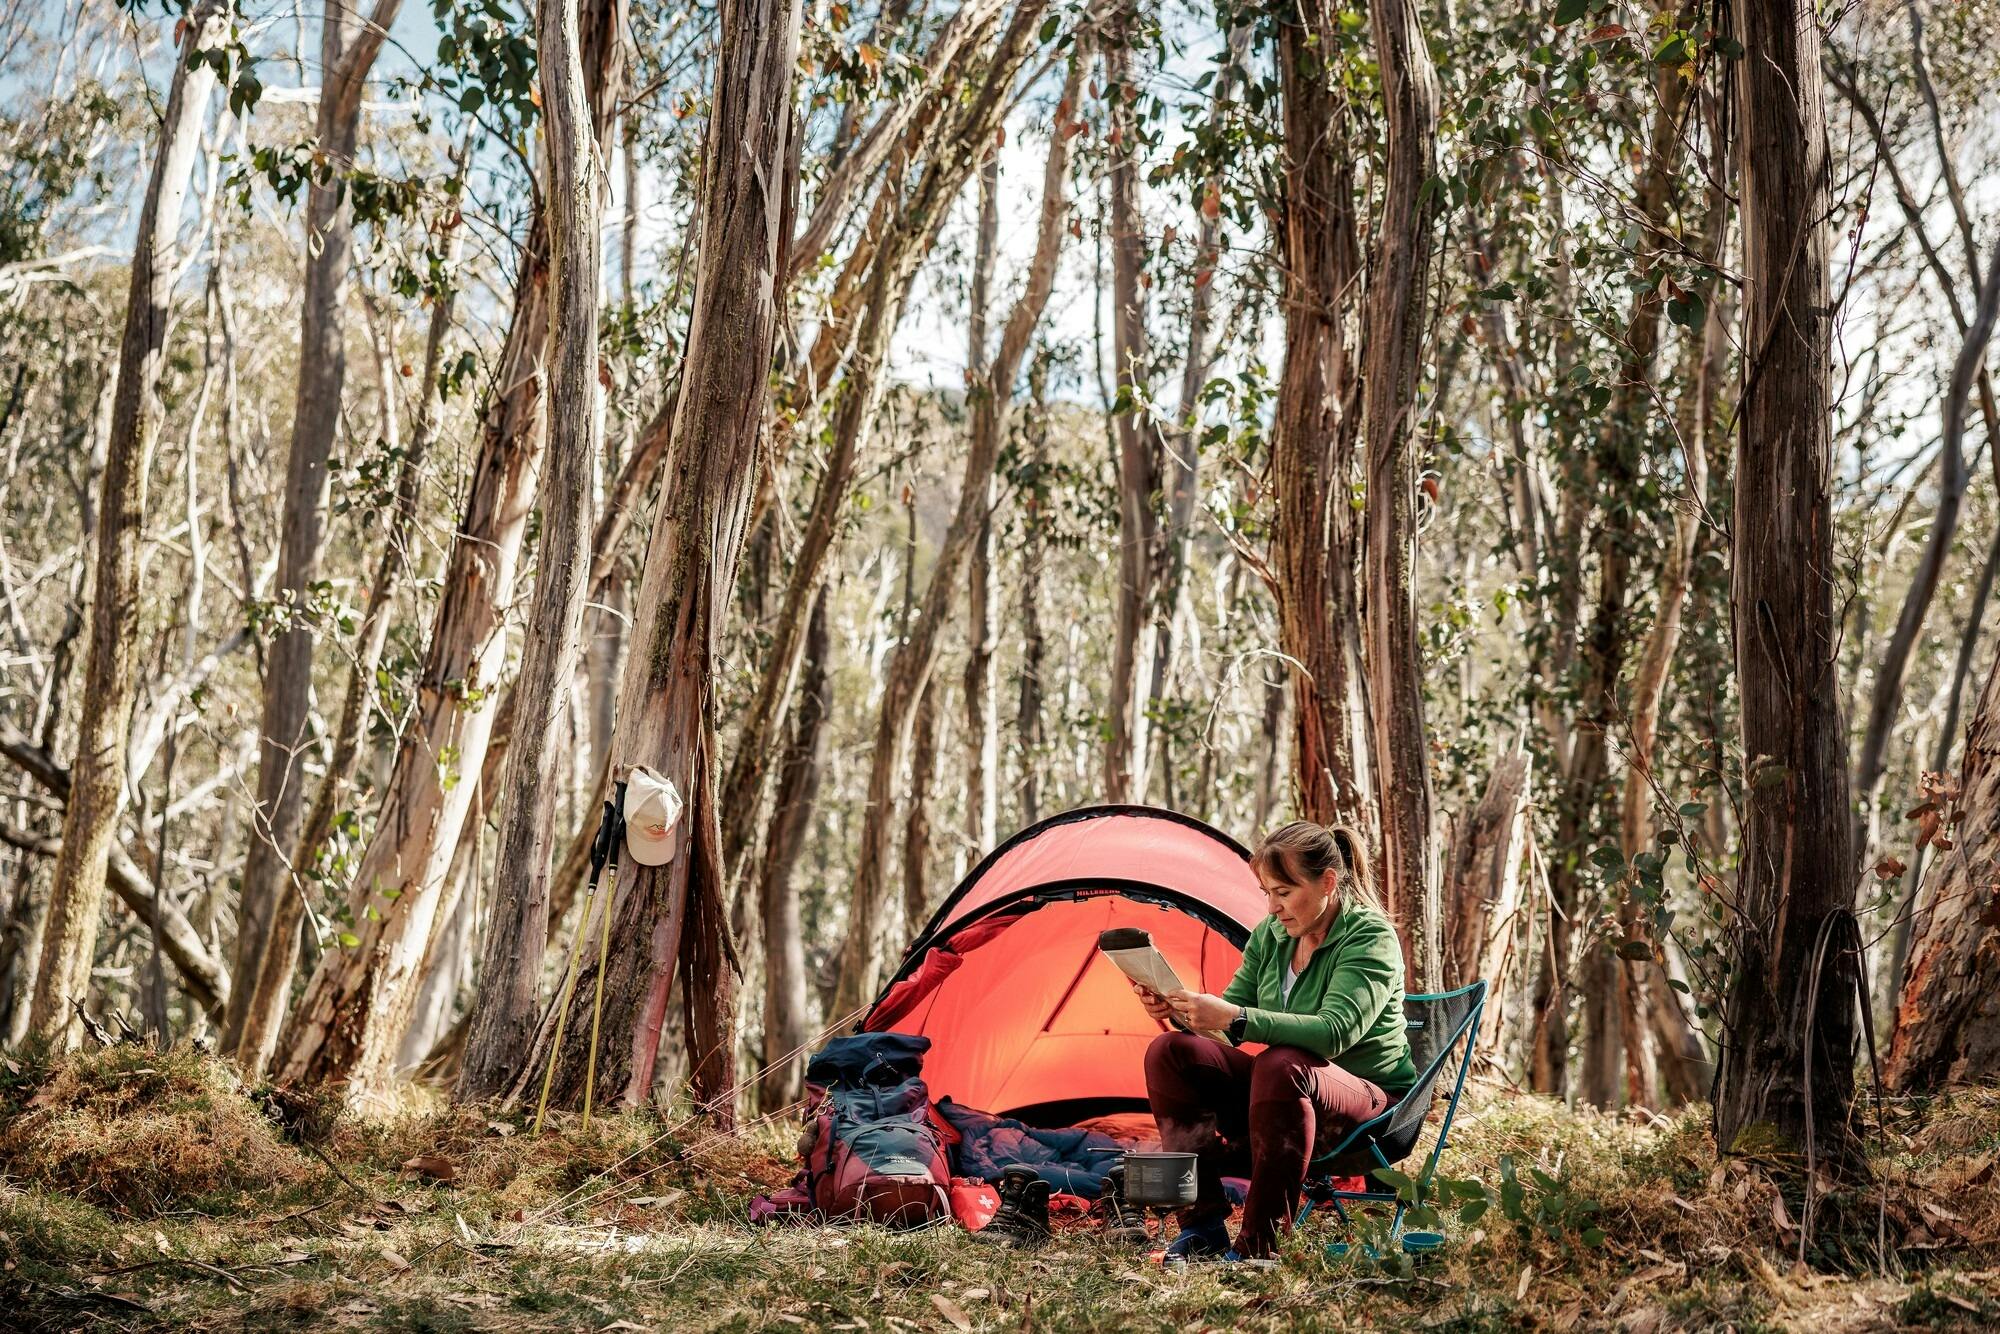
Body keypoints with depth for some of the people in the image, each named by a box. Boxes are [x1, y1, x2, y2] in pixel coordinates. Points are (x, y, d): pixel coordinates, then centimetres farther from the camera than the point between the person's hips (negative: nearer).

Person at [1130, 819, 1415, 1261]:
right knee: (1170, 1053, -12)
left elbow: (1334, 1032, -33)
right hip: (1286, 1093, 7)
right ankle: (1202, 1225, -12)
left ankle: (1259, 1246, -31)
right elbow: (1228, 1017, 8)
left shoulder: (1371, 938, -18)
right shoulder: (1271, 934, 3)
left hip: (1368, 1103, -7)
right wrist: (1179, 1011, -14)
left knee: (1281, 1065, -39)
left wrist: (1234, 1018, -41)